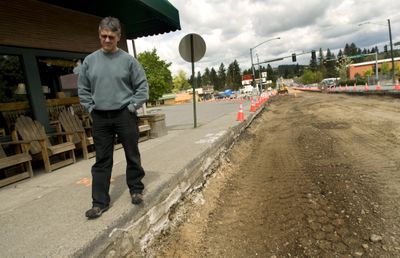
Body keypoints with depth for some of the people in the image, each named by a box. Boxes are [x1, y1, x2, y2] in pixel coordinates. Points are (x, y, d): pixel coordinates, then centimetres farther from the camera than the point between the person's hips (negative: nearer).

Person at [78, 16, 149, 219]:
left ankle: (136, 189, 28)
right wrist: (91, 108, 3)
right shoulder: (89, 61, 6)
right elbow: (83, 89, 12)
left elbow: (142, 87, -1)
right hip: (100, 118, 3)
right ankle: (100, 202, 17)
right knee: (102, 161, 7)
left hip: (125, 116, -2)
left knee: (132, 156, 8)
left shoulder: (128, 60, -2)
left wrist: (131, 106, -7)